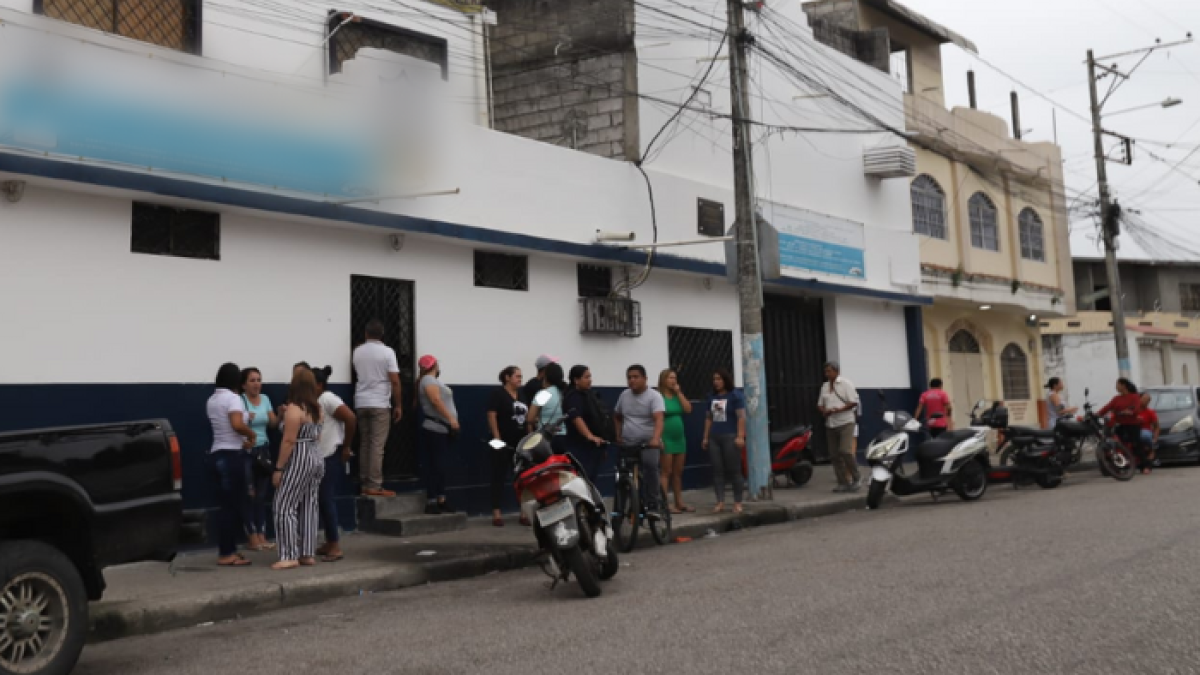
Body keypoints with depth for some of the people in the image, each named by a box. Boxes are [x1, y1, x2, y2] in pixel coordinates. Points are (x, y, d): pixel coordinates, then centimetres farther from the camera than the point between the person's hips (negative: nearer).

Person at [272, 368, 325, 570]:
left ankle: (290, 556, -5)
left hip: (299, 460, -8)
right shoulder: (317, 409, 10)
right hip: (316, 458, 8)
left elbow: (289, 441, -18)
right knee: (309, 507, 10)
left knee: (284, 507, -3)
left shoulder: (294, 409, -14)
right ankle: (308, 554, 12)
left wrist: (278, 468, -13)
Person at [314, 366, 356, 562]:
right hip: (319, 457, 10)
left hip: (331, 456, -10)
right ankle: (330, 543, 20)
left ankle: (336, 547, -5)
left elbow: (351, 418, -24)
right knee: (322, 499, 12)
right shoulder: (317, 401, 15)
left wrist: (346, 446, -16)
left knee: (326, 498, -9)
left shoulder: (328, 399, -15)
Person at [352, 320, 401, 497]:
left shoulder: (357, 351, 7)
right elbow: (395, 381, -10)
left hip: (361, 403, 5)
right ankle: (374, 486, -6)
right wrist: (398, 405, -2)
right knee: (377, 446, -4)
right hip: (380, 404, -5)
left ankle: (365, 483, 12)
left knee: (365, 443, 11)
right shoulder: (387, 351, -7)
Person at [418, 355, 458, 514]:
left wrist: (451, 421, 20)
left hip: (441, 429, 10)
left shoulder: (432, 380, 23)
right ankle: (431, 502, -10)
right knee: (434, 466, -10)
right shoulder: (428, 380, -8)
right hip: (435, 429, -10)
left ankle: (441, 501, 12)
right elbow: (436, 401, -21)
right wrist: (451, 419, -25)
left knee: (439, 466, 10)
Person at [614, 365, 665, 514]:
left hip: (648, 443, -5)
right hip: (627, 444, 5)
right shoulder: (624, 395, 8)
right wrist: (618, 436, 10)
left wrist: (655, 439, -41)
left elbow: (659, 419, -25)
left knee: (650, 467, -29)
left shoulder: (654, 396, -9)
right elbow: (617, 416, 23)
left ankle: (652, 507, -22)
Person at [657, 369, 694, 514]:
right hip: (666, 438, -7)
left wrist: (679, 392, -2)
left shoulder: (677, 396, 12)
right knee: (666, 472, -5)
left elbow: (688, 409, 0)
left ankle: (679, 503, 15)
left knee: (678, 472, 10)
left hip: (680, 438, 7)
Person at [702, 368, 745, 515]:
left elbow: (741, 417, -8)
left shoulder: (735, 396, -3)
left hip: (730, 437, -5)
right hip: (714, 438, 5)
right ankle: (720, 502, 5)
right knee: (717, 470, 2)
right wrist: (705, 437, 12)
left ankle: (737, 502, 5)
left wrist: (740, 436, -16)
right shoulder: (712, 397, 13)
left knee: (734, 470, -1)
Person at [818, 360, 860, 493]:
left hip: (845, 422, -6)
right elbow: (820, 404, 17)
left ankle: (855, 479, -2)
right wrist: (824, 411, -5)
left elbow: (854, 402, -9)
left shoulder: (846, 384, -4)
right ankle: (842, 483, 11)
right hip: (830, 424, 6)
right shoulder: (824, 386, 14)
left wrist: (839, 409, -19)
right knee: (834, 455, 4)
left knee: (846, 451, -17)